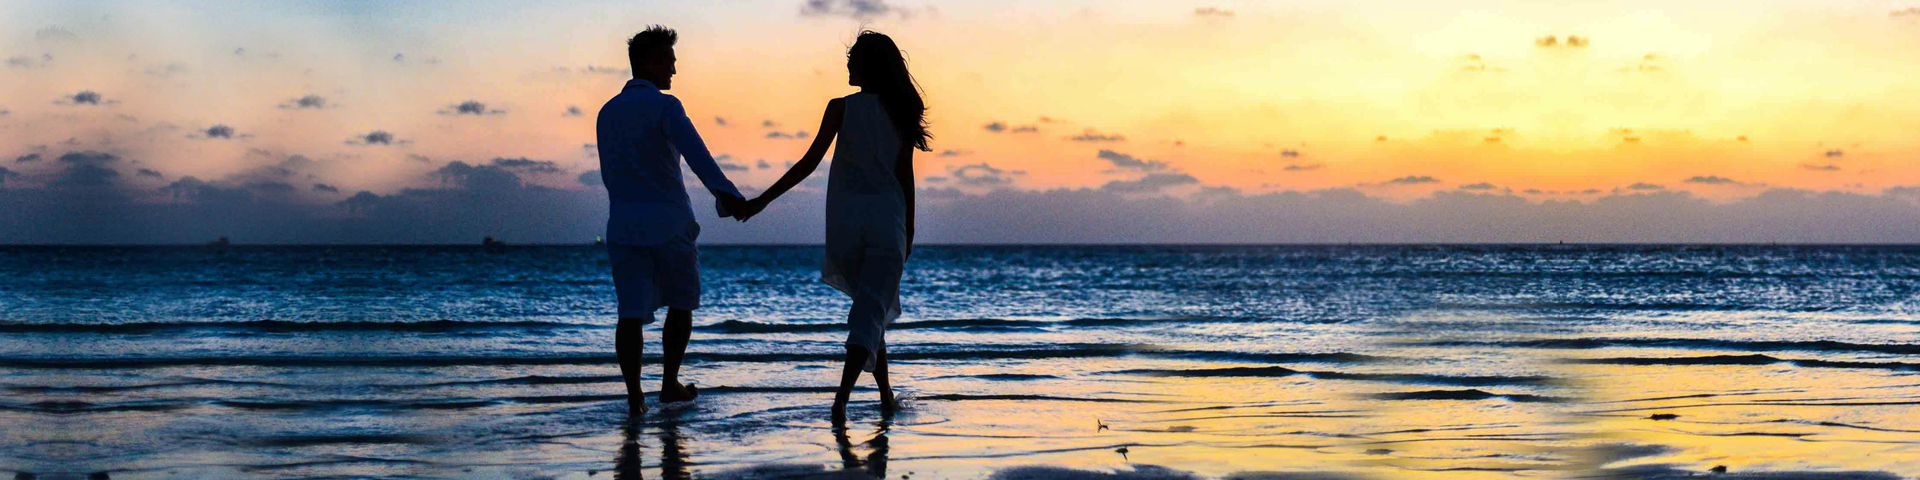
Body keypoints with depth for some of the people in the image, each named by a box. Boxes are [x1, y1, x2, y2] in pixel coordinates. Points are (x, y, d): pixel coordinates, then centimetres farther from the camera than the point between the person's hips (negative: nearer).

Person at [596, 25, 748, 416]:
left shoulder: (607, 113, 13)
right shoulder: (664, 106, -8)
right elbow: (694, 152, -26)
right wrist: (726, 193, -38)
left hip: (623, 226, 5)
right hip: (669, 224, -4)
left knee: (632, 313, -1)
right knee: (681, 303, 16)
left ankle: (634, 396, -14)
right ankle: (669, 384, 20)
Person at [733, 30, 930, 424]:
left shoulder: (841, 108, -3)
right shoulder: (900, 113, 3)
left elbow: (810, 162, -7)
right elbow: (906, 178, 4)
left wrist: (763, 200, -2)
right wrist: (908, 232, 12)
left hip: (846, 220, 0)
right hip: (887, 222, 0)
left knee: (871, 306, 20)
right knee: (871, 313, -4)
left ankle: (885, 392, 23)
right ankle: (842, 396, -23)